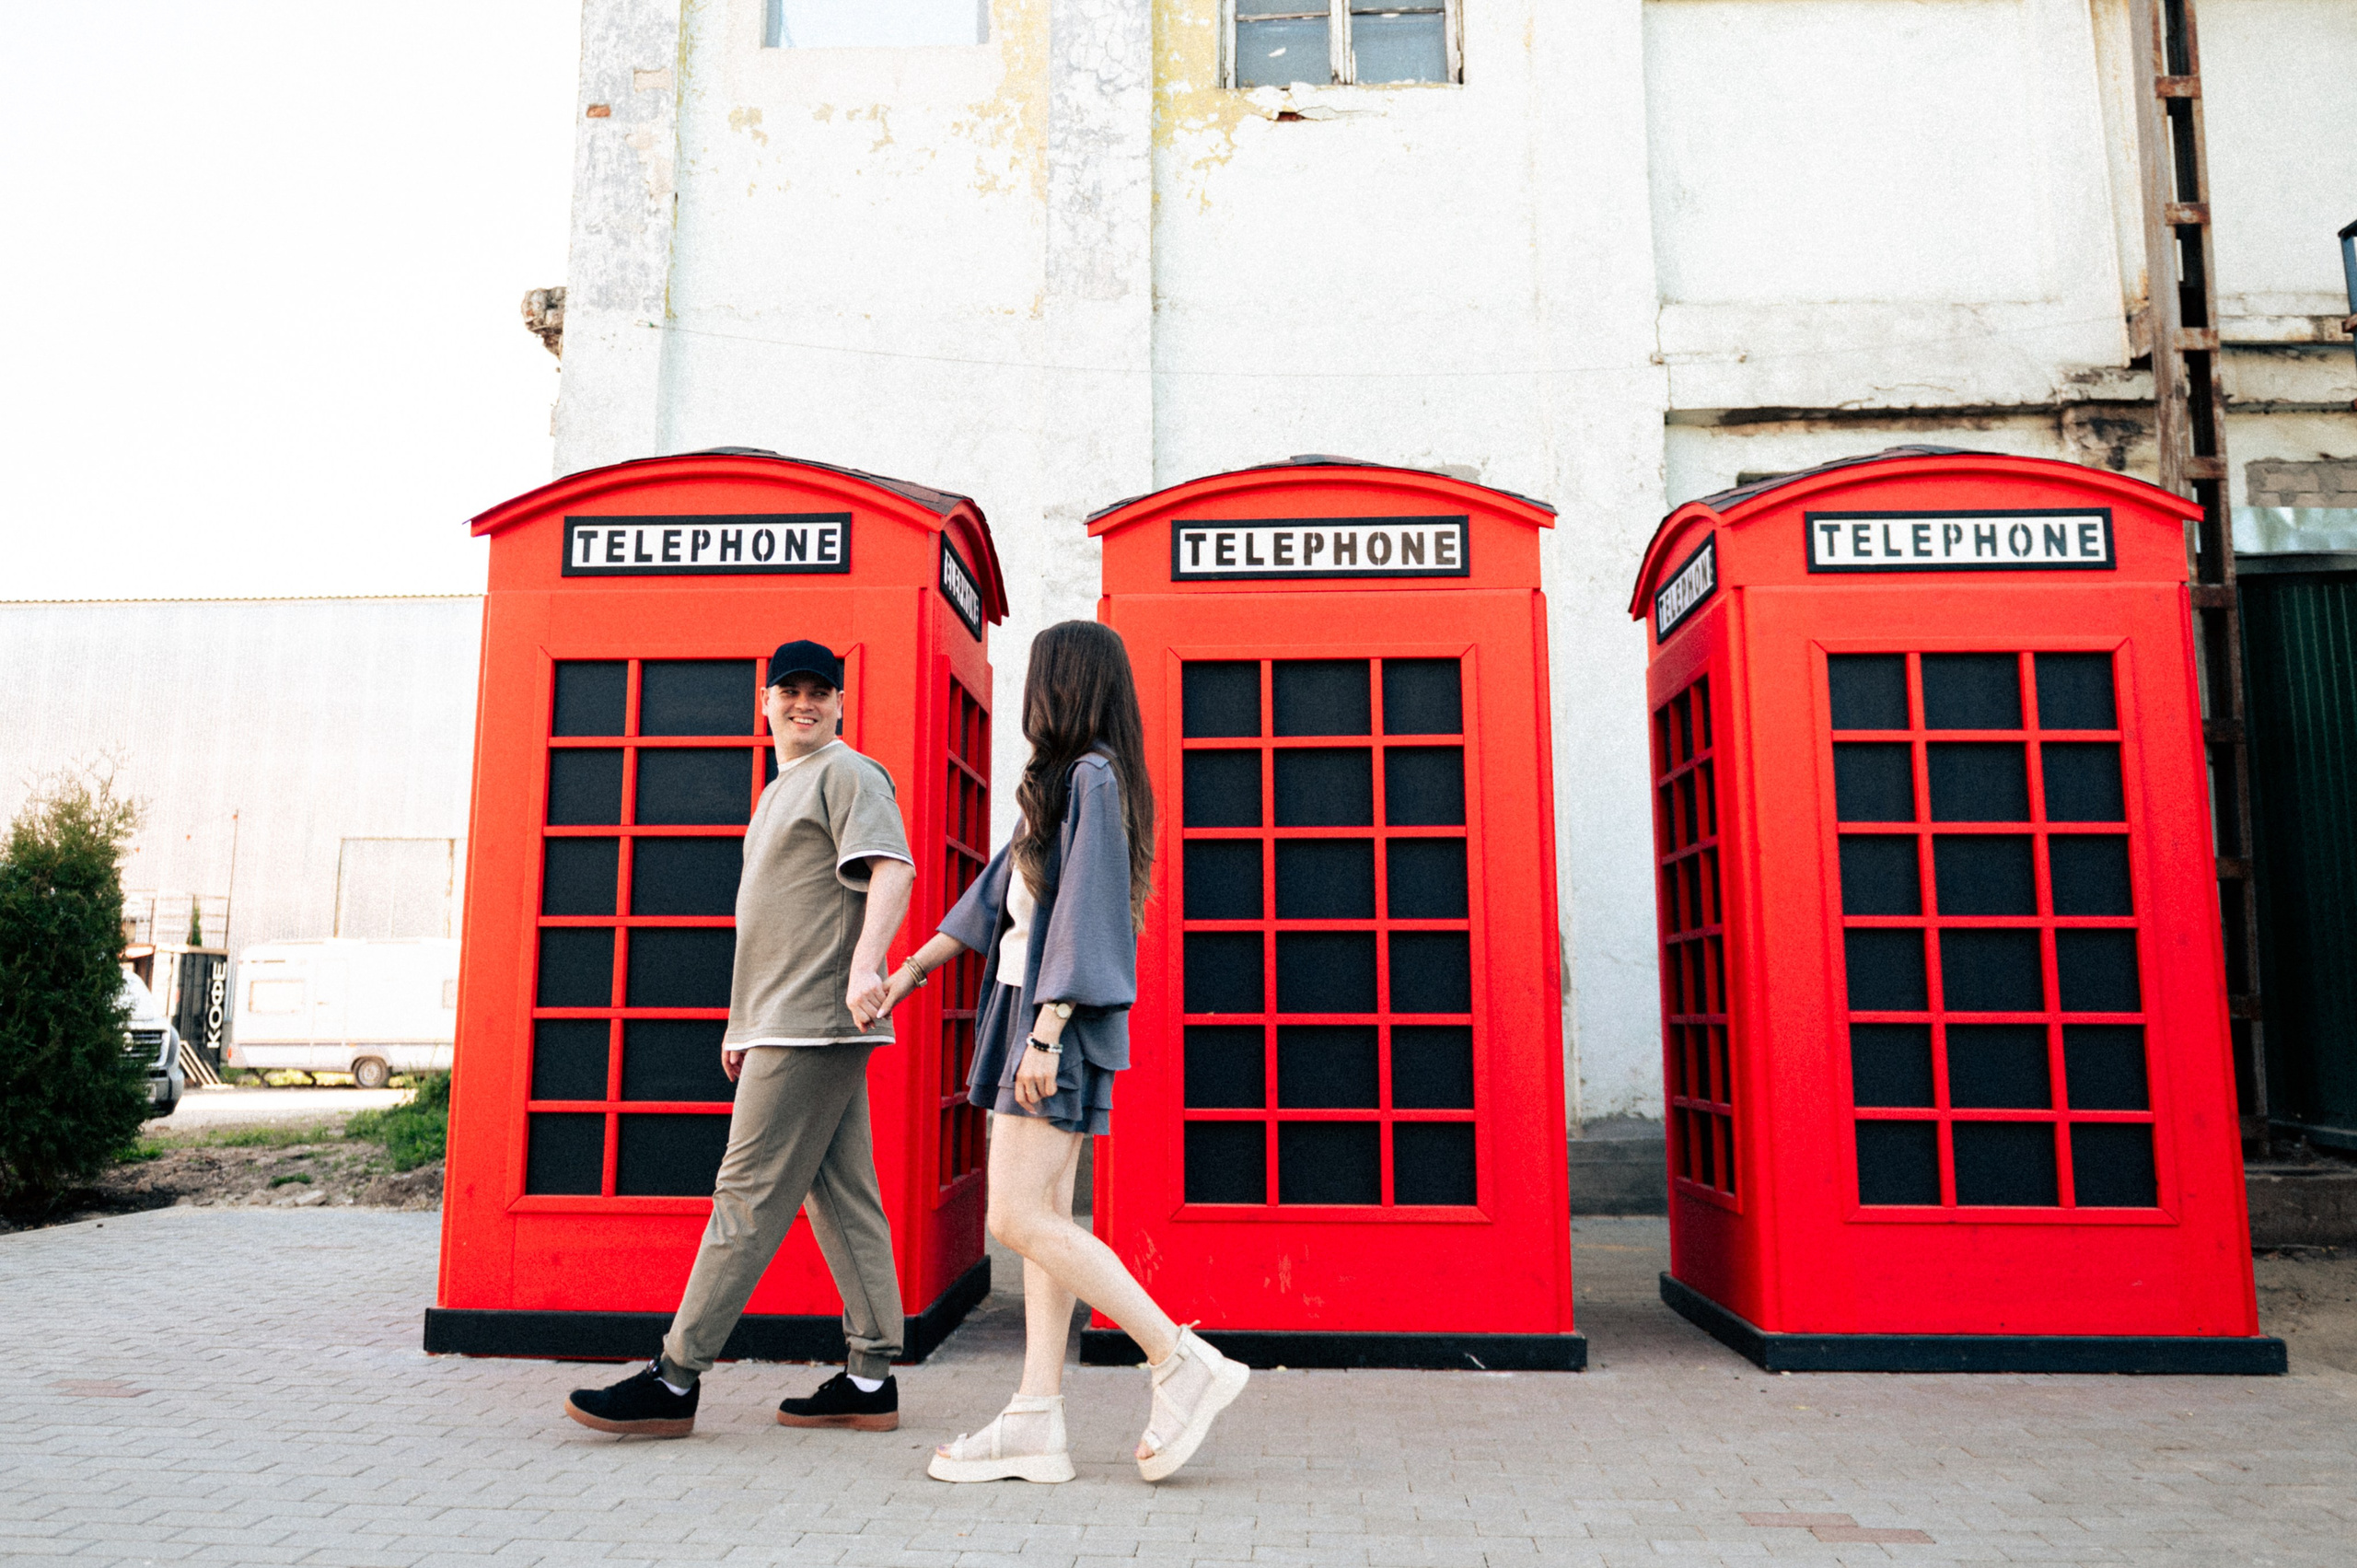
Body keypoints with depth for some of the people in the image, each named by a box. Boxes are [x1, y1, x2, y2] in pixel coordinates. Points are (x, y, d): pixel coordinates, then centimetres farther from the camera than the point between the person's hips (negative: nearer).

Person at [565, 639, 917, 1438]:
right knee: (841, 1199, 8)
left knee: (750, 1195, -6)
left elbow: (891, 872, -20)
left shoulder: (847, 774, -5)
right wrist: (743, 1022, 25)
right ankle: (870, 1380, 13)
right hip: (786, 1023, 10)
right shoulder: (781, 790, 25)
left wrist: (864, 969, -34)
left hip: (817, 1022, -10)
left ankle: (674, 1380, 0)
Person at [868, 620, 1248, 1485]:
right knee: (1044, 1220, 7)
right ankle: (1037, 1422, 11)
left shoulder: (1092, 779, -11)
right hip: (1038, 1017, 10)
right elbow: (997, 893, 22)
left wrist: (1045, 1034, -22)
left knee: (1018, 1217, -12)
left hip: (1061, 1022, -10)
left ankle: (1183, 1362, -6)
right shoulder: (1070, 783, 18)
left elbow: (1087, 911, -19)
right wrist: (914, 968, 24)